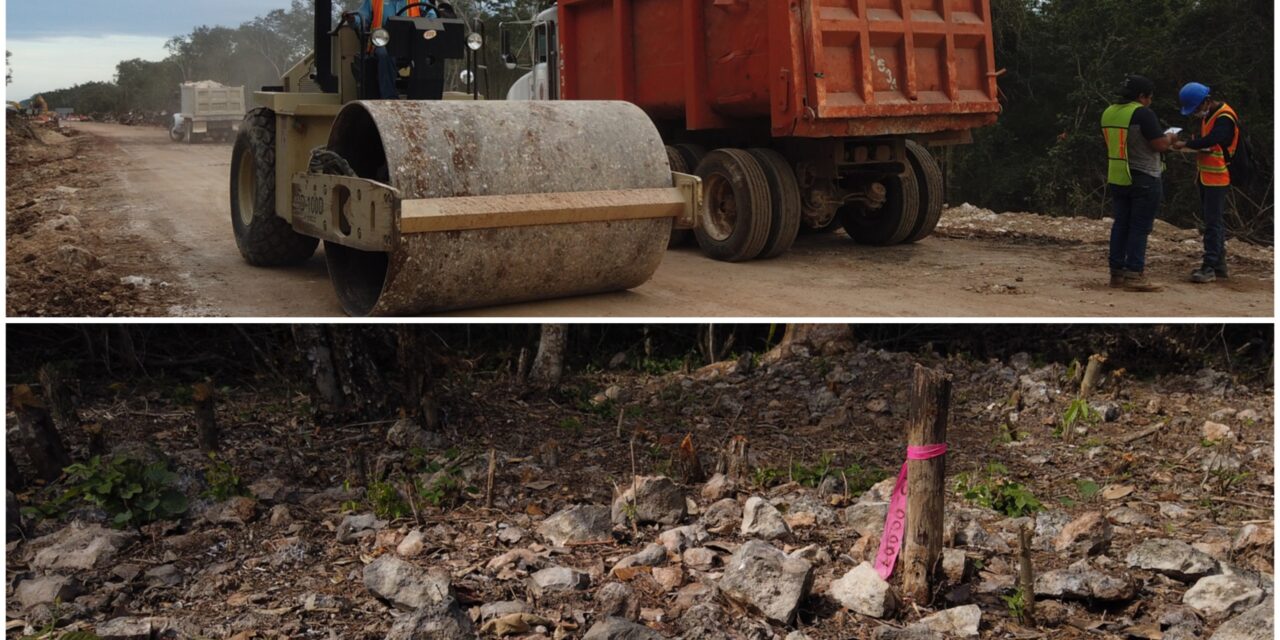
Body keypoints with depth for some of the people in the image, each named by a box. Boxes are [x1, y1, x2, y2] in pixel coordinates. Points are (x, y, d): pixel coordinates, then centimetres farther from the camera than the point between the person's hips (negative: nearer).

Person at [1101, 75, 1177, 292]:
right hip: (1144, 179, -7)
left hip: (1117, 178, 7)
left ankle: (1117, 272, 12)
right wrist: (1169, 137, 6)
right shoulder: (1143, 114, -15)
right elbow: (1160, 145, -16)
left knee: (1121, 225, 11)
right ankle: (1134, 275, -6)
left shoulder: (1108, 113, 9)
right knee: (1140, 227, -4)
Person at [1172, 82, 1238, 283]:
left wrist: (1185, 144, -25)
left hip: (1218, 178, -9)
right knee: (1213, 221, 13)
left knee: (1213, 222, -11)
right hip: (1206, 177, 9)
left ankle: (1210, 267, -12)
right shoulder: (1206, 115, 14)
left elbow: (1211, 140, -33)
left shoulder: (1225, 117, -16)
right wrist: (1190, 145, -7)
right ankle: (1219, 265, 20)